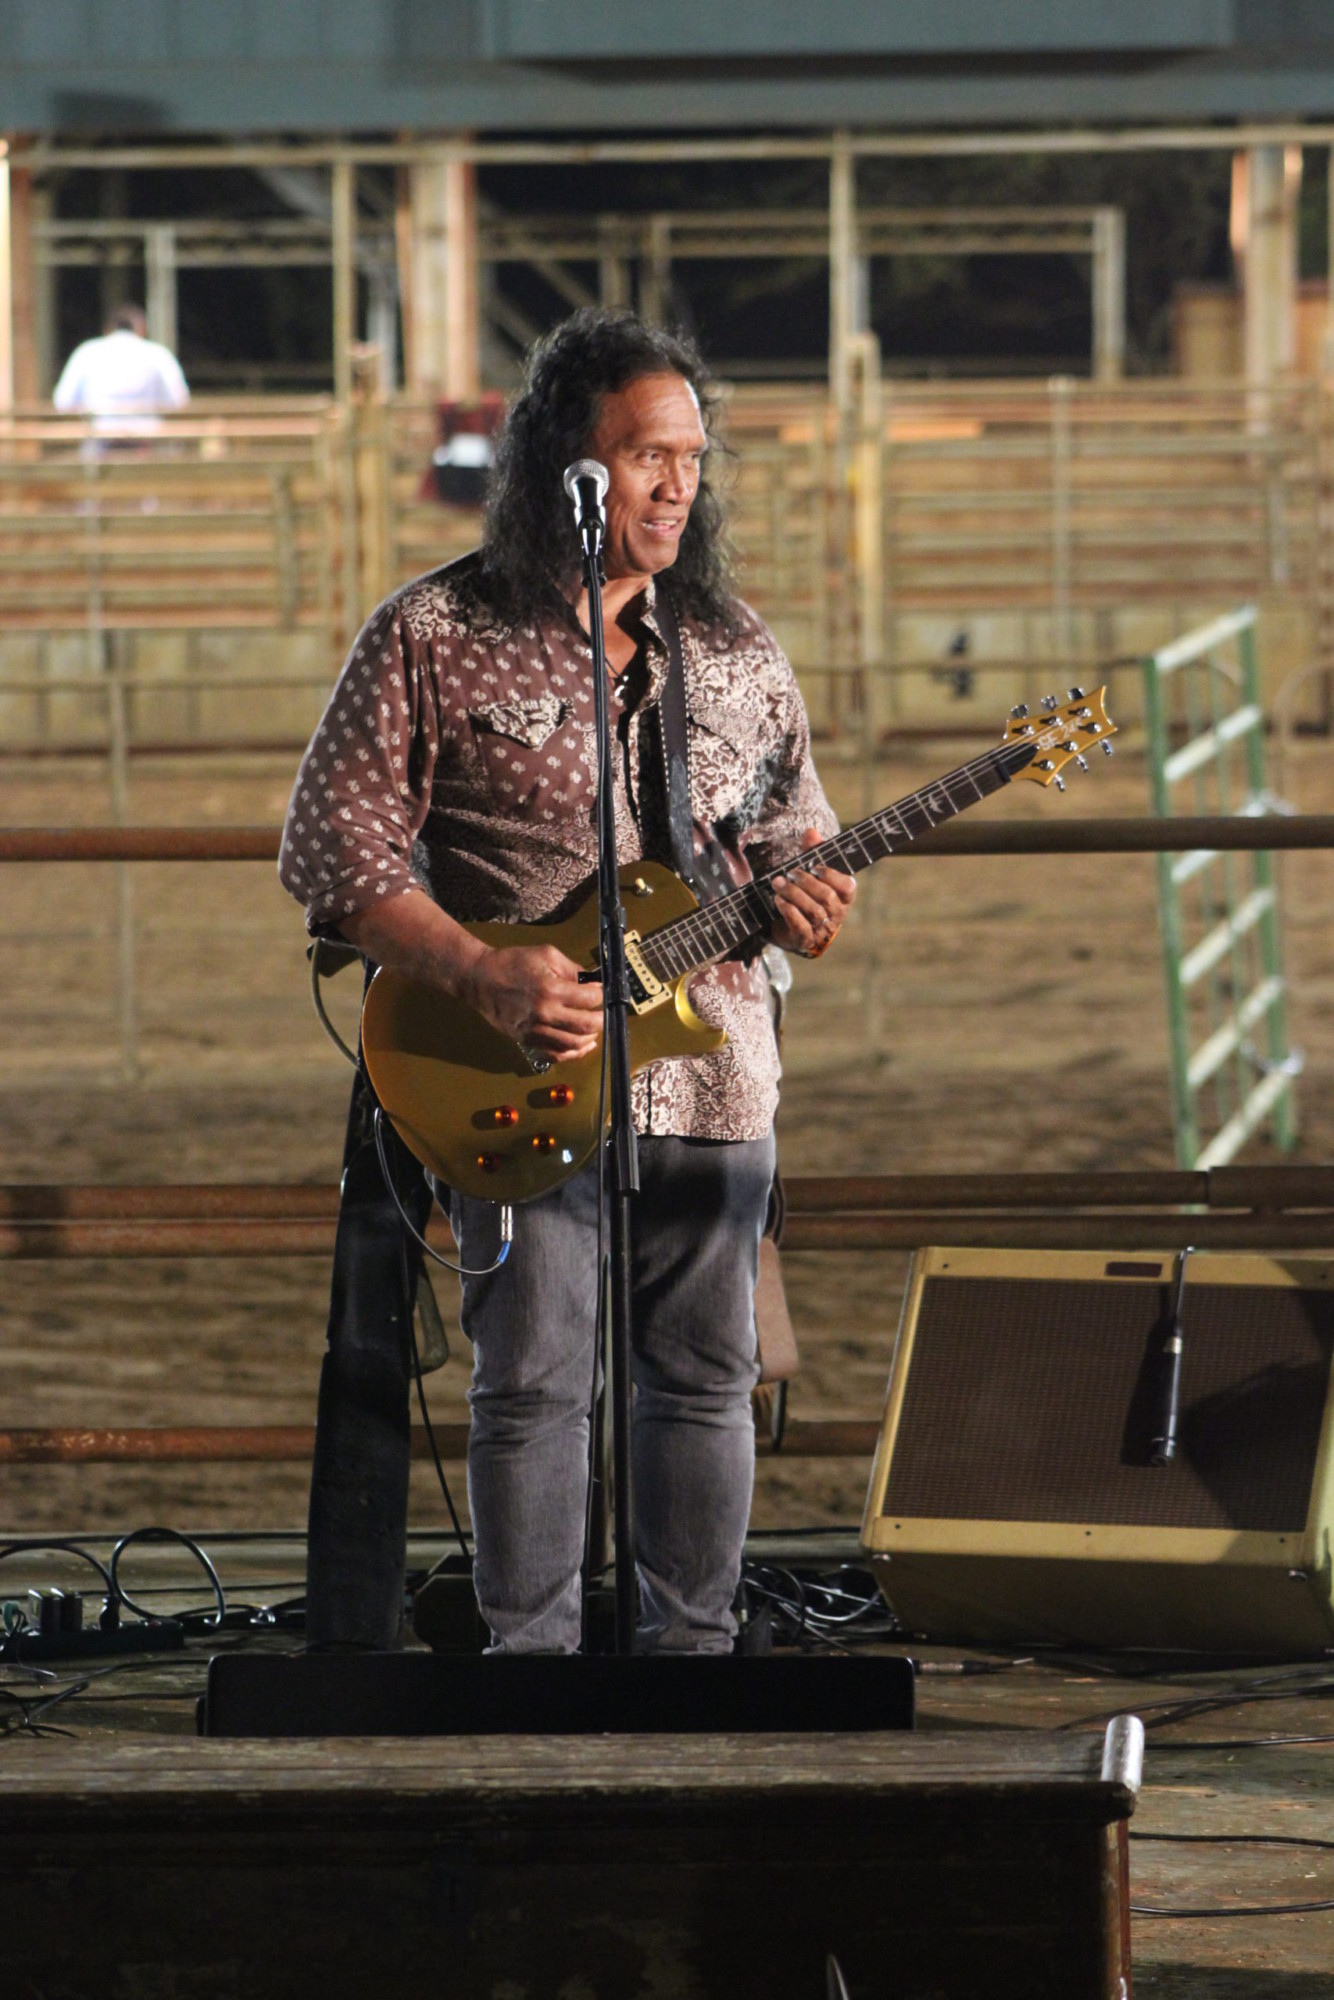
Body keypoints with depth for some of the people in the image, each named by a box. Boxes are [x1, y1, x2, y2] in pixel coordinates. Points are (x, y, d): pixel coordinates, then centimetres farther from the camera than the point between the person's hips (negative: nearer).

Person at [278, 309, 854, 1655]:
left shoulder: (734, 649, 11)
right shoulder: (434, 636, -4)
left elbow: (793, 828, 20)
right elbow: (332, 849, -6)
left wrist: (796, 903, -5)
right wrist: (488, 978, -17)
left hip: (711, 1073, 4)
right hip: (521, 1078, -4)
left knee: (705, 1374, 7)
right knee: (532, 1378, -6)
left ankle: (691, 1649, 17)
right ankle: (531, 1659, 2)